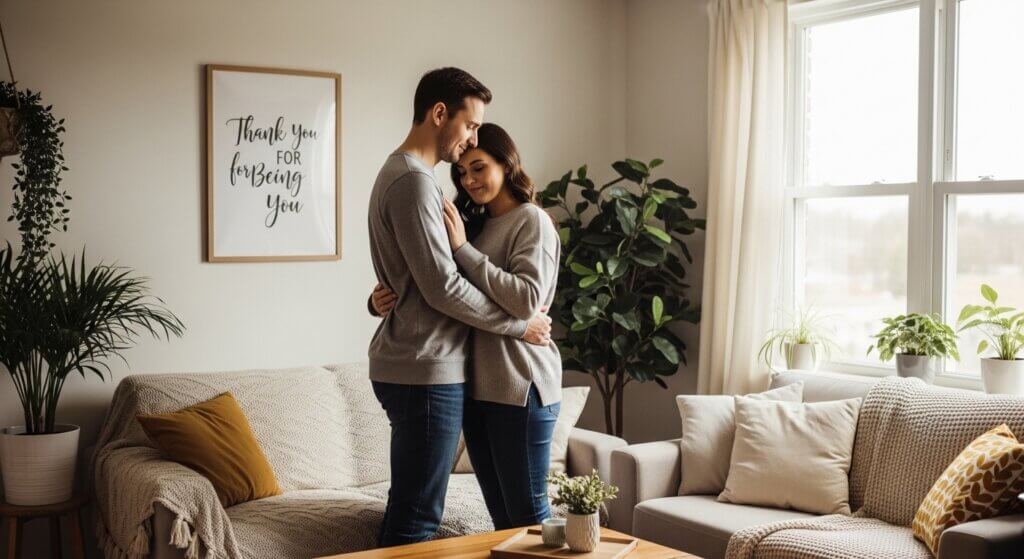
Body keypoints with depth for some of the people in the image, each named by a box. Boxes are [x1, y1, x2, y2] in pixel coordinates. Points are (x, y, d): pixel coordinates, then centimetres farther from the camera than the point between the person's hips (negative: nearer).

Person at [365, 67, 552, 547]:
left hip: (404, 368, 10)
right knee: (417, 518, -4)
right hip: (425, 373, -10)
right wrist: (520, 325, -9)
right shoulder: (414, 182, -15)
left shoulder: (398, 173, 18)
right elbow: (443, 288, -19)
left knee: (407, 508, 16)